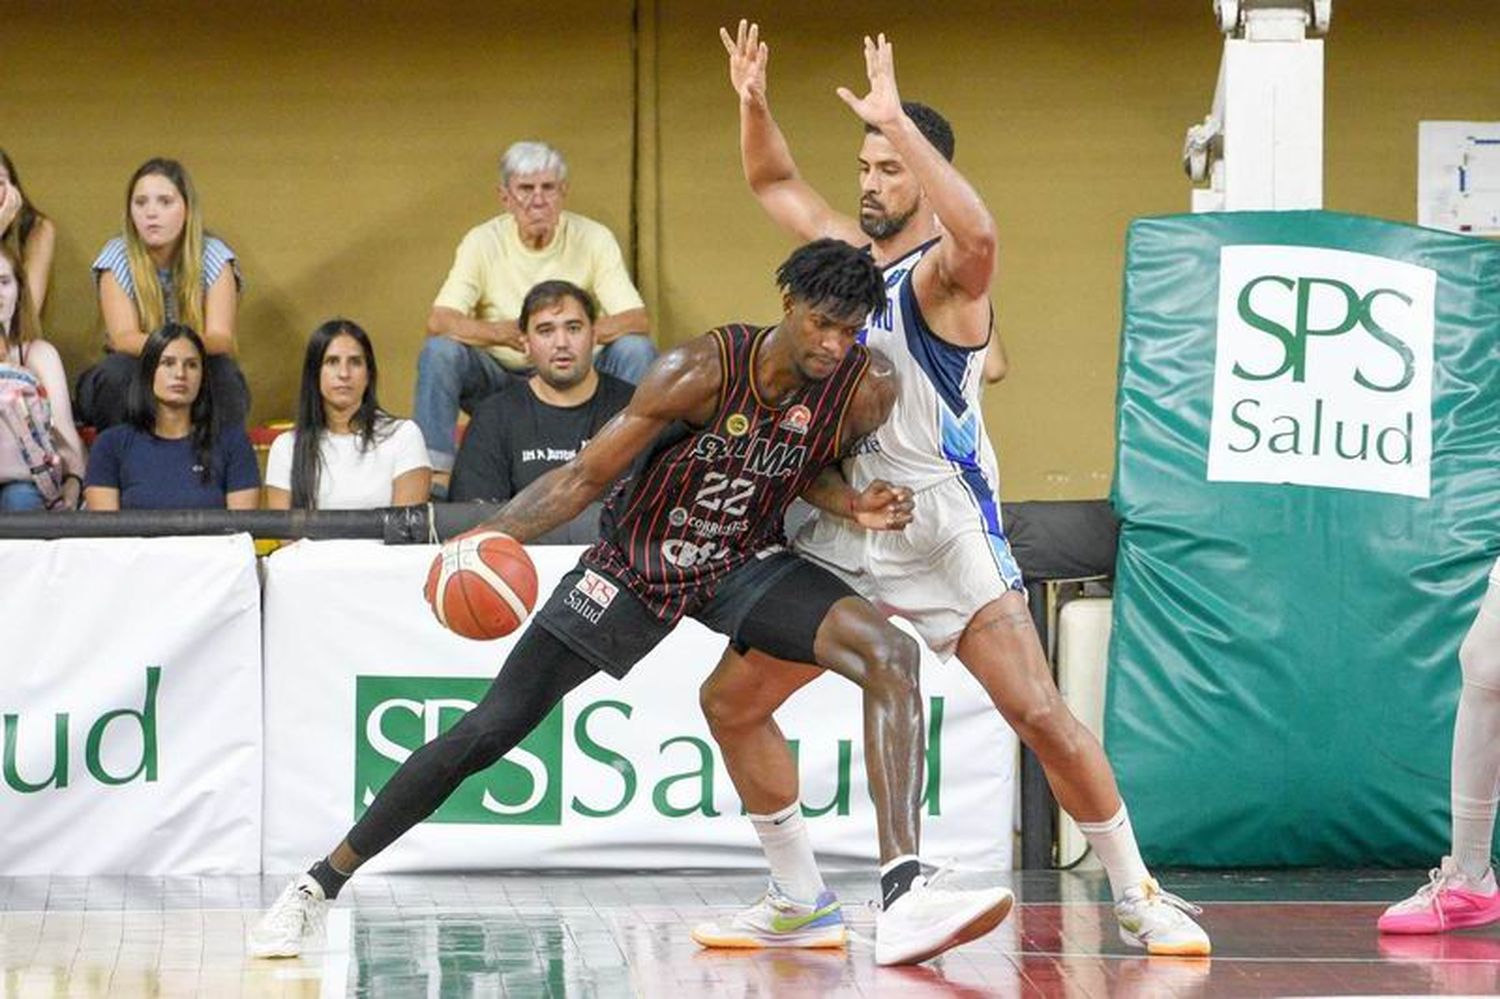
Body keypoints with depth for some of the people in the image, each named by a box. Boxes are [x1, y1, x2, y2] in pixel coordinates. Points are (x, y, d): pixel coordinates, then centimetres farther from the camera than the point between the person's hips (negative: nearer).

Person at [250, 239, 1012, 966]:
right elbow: (585, 476, -20)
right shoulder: (700, 372, -27)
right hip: (634, 567, -3)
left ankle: (904, 899, -27)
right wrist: (492, 536, -33)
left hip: (744, 563, 3)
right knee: (488, 730, -5)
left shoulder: (865, 389, -17)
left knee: (891, 656, -23)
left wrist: (853, 505, -15)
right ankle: (320, 886, 12)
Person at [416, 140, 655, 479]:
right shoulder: (483, 242, -7)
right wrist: (502, 333, -37)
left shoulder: (593, 238, -6)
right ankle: (434, 472, -20)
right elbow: (439, 321, -18)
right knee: (439, 352, -27)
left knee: (636, 350, -24)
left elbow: (637, 321, -13)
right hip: (499, 378, 0)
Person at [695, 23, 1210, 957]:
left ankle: (1140, 898, -4)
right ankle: (800, 902, 13)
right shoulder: (849, 252, 11)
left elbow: (978, 232, -36)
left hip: (943, 523, -8)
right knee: (731, 701, 4)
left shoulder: (943, 270, -11)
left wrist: (898, 122, -35)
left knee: (1041, 713, -15)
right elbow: (772, 179, 23)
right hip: (845, 525, 8)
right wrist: (754, 102, 3)